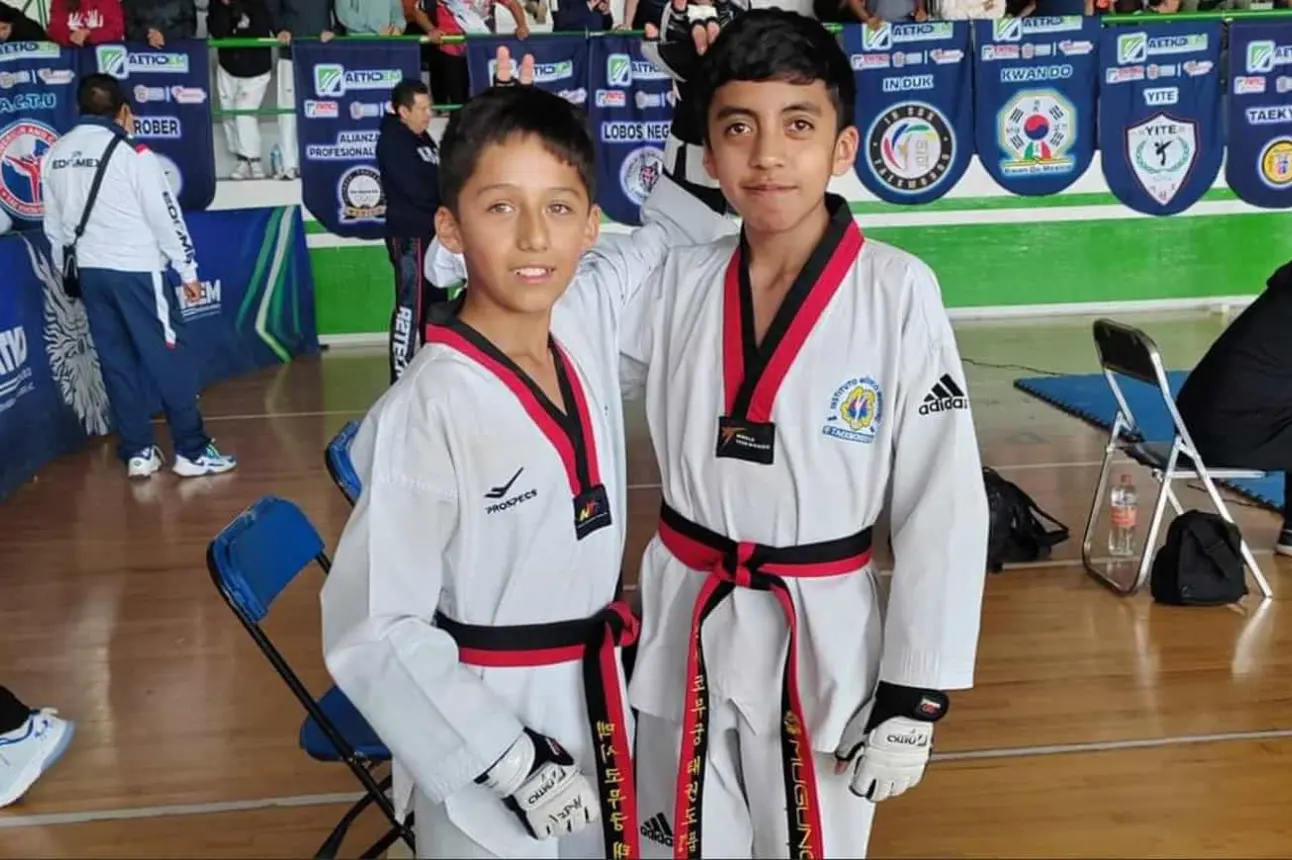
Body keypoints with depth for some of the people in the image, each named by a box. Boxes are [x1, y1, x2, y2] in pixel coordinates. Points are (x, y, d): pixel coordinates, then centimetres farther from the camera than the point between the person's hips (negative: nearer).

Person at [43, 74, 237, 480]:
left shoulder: (55, 154, 8)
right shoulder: (131, 152, -12)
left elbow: (53, 223, 14)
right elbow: (165, 215, -11)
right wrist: (188, 269, -3)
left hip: (89, 272, 6)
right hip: (135, 270, -6)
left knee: (116, 362, 10)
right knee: (168, 358, -1)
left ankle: (137, 452, 14)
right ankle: (192, 451, 2)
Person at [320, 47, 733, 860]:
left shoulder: (587, 319, -7)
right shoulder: (425, 413, -24)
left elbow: (669, 232, 12)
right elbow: (374, 632, -20)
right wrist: (514, 761, -18)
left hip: (599, 703, 6)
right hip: (484, 729, -6)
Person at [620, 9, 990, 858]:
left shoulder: (898, 293, -15)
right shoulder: (678, 282, -5)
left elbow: (944, 506, -11)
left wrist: (916, 695, -9)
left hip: (824, 638, -3)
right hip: (686, 625, 3)